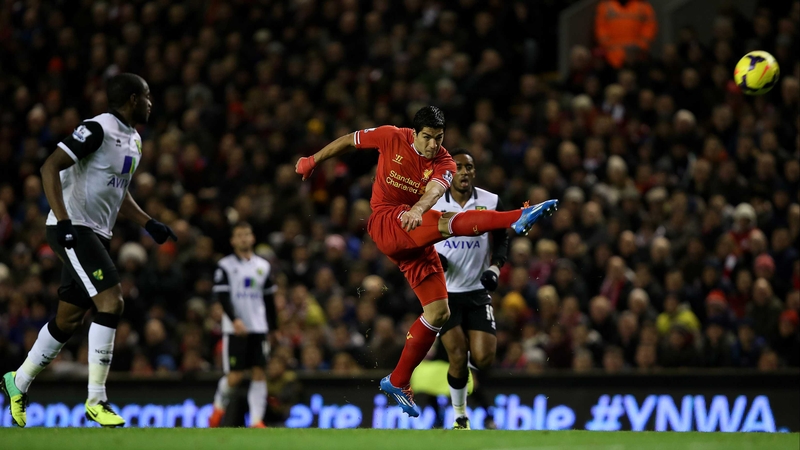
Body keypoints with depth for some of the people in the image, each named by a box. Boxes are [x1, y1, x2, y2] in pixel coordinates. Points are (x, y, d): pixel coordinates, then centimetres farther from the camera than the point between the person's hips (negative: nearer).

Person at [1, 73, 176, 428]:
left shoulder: (133, 140, 15)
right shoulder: (97, 130, -15)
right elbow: (50, 167, -20)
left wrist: (148, 224, 14)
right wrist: (64, 221, -27)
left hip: (97, 235, 10)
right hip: (73, 229, -10)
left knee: (69, 319, 14)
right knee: (111, 303, -18)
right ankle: (96, 401, -16)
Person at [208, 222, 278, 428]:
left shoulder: (263, 266, 13)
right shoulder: (225, 266, -1)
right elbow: (223, 296, -9)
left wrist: (273, 328, 15)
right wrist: (234, 320, -23)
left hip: (259, 329, 4)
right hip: (235, 329, -4)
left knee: (260, 373, -5)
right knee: (234, 376, -7)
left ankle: (256, 420, -5)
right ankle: (219, 406, 21)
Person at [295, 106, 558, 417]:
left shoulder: (444, 164, -1)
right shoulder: (391, 138, -3)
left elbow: (434, 190, -24)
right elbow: (349, 141, 13)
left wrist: (419, 209, -46)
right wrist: (314, 160, 19)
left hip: (415, 238, 5)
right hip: (385, 224, -5)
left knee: (439, 312, -1)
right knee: (446, 223, -31)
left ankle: (398, 382, 8)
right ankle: (518, 219, -57)